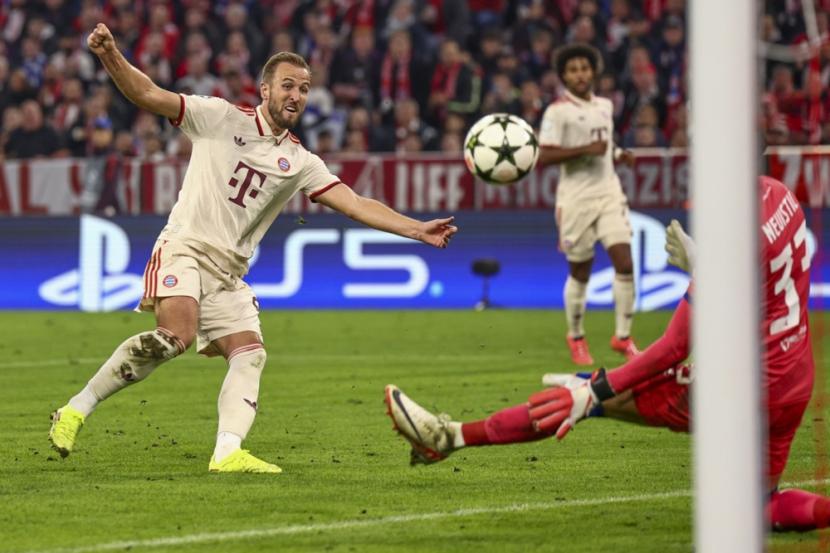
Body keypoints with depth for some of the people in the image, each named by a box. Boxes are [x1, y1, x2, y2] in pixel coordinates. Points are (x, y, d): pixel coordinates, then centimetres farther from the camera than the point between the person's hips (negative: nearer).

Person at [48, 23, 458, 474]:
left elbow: (356, 204, 5)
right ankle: (77, 410, -18)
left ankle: (227, 453, -18)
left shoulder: (299, 163, 10)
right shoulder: (220, 118, 0)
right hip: (184, 249, -6)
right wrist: (110, 56, -22)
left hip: (229, 274, 6)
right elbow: (147, 95, -5)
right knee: (176, 335, -27)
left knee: (250, 355, -9)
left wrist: (417, 230, -7)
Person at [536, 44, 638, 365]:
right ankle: (576, 338, 23)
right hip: (576, 197, -5)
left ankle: (623, 336, 2)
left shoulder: (605, 106, 12)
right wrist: (585, 150, -21)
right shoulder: (558, 111, -8)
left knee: (624, 262, -8)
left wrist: (618, 155, 6)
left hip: (609, 192, 5)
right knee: (580, 272, 3)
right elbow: (543, 157, -15)